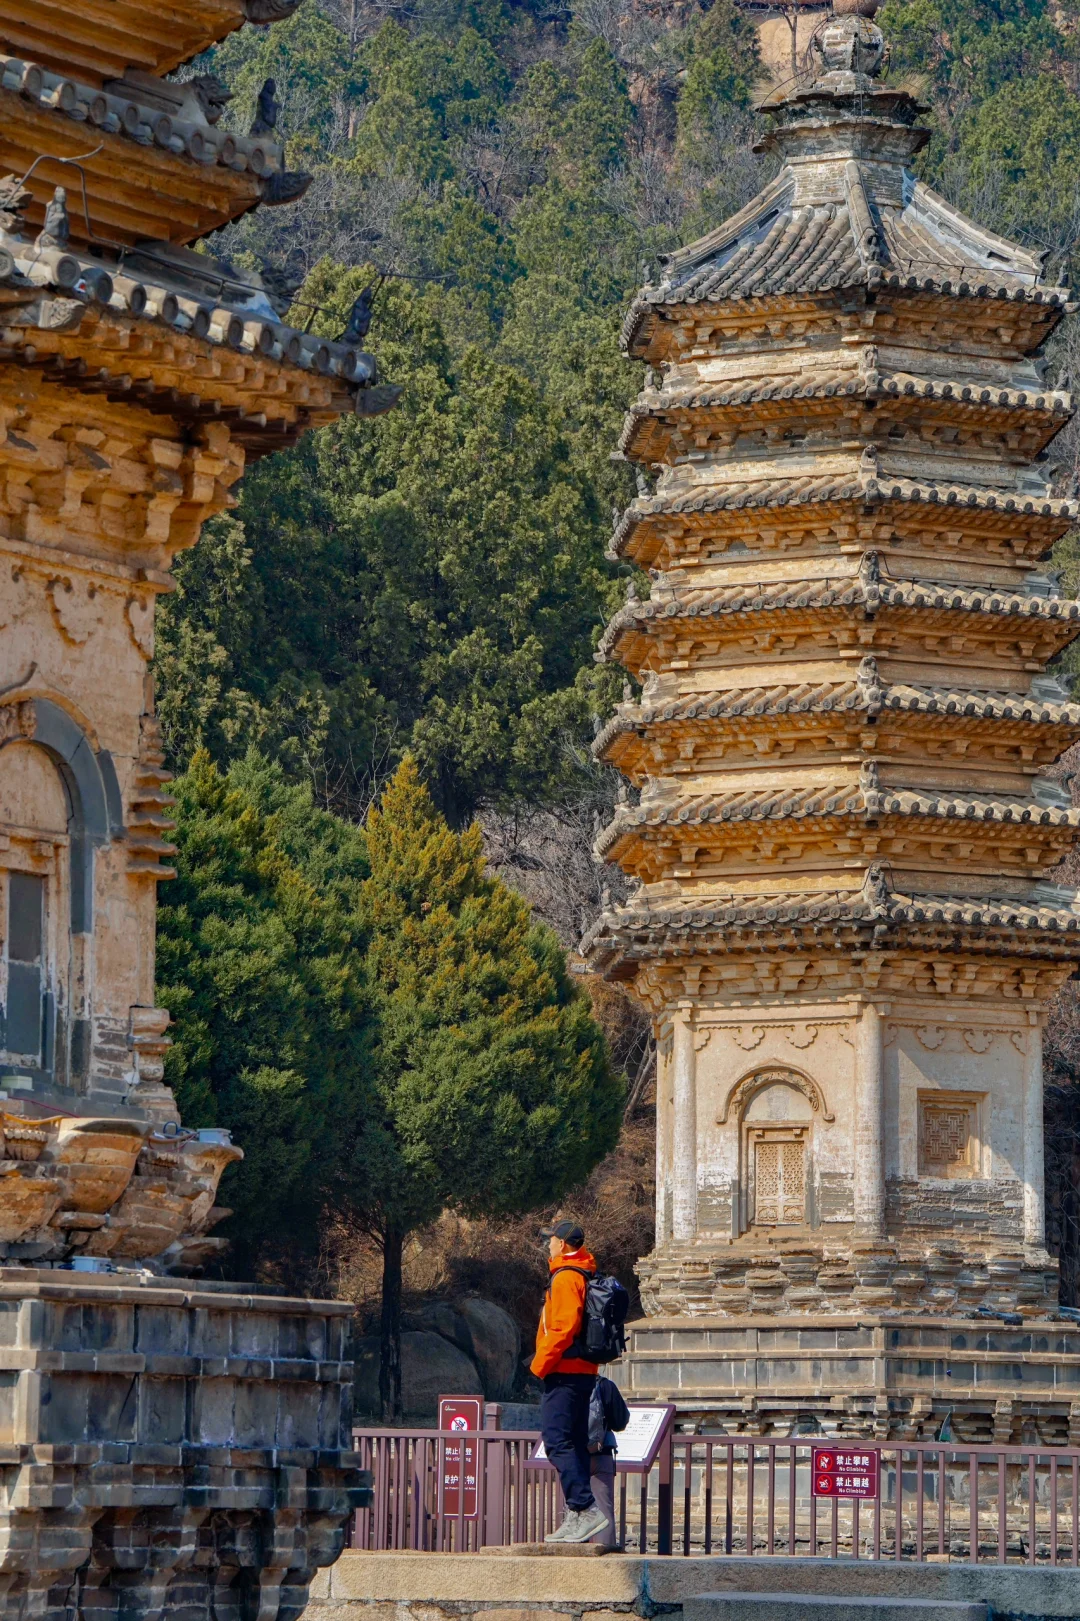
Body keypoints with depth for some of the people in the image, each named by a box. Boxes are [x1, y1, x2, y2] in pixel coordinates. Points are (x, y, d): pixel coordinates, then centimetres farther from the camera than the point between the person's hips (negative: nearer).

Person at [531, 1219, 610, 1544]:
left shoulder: (566, 1277, -13)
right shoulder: (586, 1274, 18)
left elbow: (563, 1328, -22)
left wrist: (540, 1365, -13)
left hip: (564, 1371, -10)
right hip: (583, 1371, 10)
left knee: (557, 1441, -12)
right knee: (574, 1443, 10)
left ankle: (586, 1509, -21)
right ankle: (576, 1518, 9)